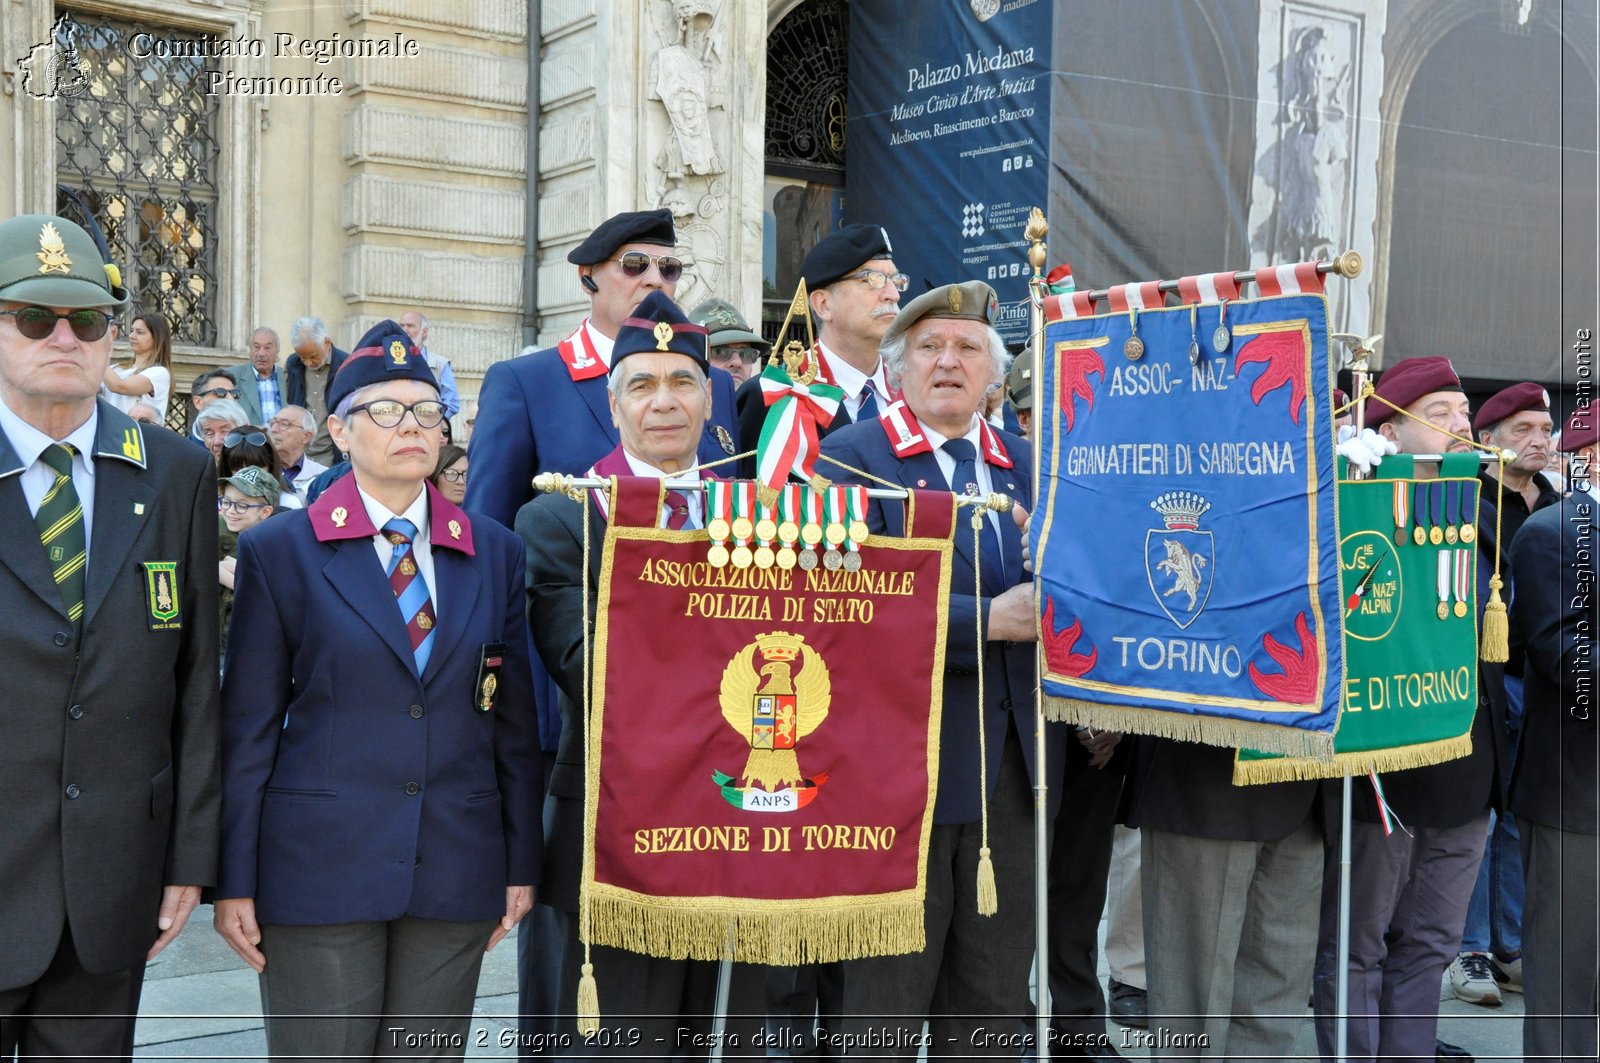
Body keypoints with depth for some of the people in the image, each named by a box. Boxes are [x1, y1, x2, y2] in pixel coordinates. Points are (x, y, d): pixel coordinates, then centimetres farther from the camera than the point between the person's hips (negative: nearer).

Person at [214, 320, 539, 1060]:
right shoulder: (278, 550, 1)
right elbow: (249, 726, 0)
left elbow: (513, 720, 9)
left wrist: (522, 862, 6)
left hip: (457, 873, 3)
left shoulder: (495, 552, 8)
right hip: (320, 871, -2)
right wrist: (235, 881, -3)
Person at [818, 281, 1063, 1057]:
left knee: (994, 994, 15)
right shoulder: (852, 456, -5)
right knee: (889, 994, 5)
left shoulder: (1028, 465, 13)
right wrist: (987, 619, -21)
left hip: (1017, 761, 6)